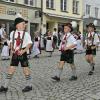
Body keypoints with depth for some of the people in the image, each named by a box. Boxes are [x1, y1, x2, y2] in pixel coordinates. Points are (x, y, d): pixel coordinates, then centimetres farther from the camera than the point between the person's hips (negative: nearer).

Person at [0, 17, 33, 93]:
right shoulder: (12, 33, 3)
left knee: (26, 69, 5)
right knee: (11, 69, 7)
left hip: (22, 54, -3)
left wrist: (23, 51, -15)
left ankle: (29, 85, 22)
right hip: (15, 54, 3)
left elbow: (29, 43, -5)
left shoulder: (26, 34, -6)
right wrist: (12, 49, 1)